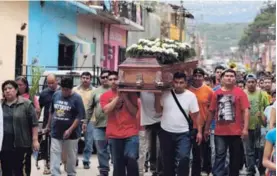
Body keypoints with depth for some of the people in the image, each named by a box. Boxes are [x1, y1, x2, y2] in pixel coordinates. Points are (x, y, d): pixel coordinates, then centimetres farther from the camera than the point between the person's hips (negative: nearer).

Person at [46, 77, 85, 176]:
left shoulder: (76, 98, -11)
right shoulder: (56, 95, 3)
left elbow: (79, 117, -13)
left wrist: (70, 130, -18)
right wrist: (49, 125, 17)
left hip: (71, 133, -3)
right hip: (56, 132, 3)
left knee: (71, 156, 10)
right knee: (54, 155, -1)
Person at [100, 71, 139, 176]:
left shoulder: (130, 93, 4)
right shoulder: (105, 96, 6)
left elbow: (134, 112, -2)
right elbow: (106, 110, -11)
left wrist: (125, 97, -11)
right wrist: (118, 96, -11)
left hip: (131, 133, -2)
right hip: (114, 134, 2)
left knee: (131, 159, -20)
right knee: (117, 164, 8)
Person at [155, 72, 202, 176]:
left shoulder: (191, 96, -7)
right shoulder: (166, 94, -2)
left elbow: (196, 115, -3)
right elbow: (158, 110, 7)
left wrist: (199, 131, -6)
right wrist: (157, 97, -6)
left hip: (183, 134, -2)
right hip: (166, 132, 3)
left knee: (183, 158, -17)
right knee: (167, 160, 13)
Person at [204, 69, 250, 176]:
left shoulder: (240, 93, -2)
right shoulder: (217, 93, 5)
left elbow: (245, 111, -6)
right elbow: (211, 112, 11)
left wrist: (245, 128, -14)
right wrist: (207, 128, 13)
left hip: (236, 131, -1)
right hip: (220, 132, 1)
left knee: (235, 157, 10)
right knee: (219, 156, -2)